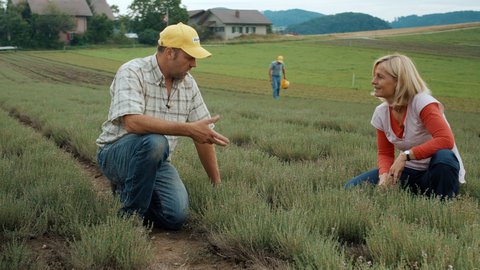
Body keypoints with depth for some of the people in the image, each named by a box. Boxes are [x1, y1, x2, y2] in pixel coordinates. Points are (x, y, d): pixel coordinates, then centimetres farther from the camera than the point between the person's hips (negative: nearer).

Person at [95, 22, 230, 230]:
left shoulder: (188, 84, 1)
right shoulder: (132, 72, -17)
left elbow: (203, 134, 6)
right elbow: (133, 122, -34)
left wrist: (217, 184, 7)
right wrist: (188, 129, -36)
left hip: (157, 161, 5)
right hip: (117, 154, -5)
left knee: (176, 217, -19)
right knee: (154, 142, -37)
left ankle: (129, 190, 12)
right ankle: (130, 213, -16)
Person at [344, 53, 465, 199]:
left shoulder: (422, 102, -21)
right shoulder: (381, 113, -2)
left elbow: (446, 140, -33)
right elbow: (384, 153, 5)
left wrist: (406, 155, -33)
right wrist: (385, 175, -17)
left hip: (440, 172, -5)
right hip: (409, 172, 6)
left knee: (443, 157, -41)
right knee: (352, 187, -10)